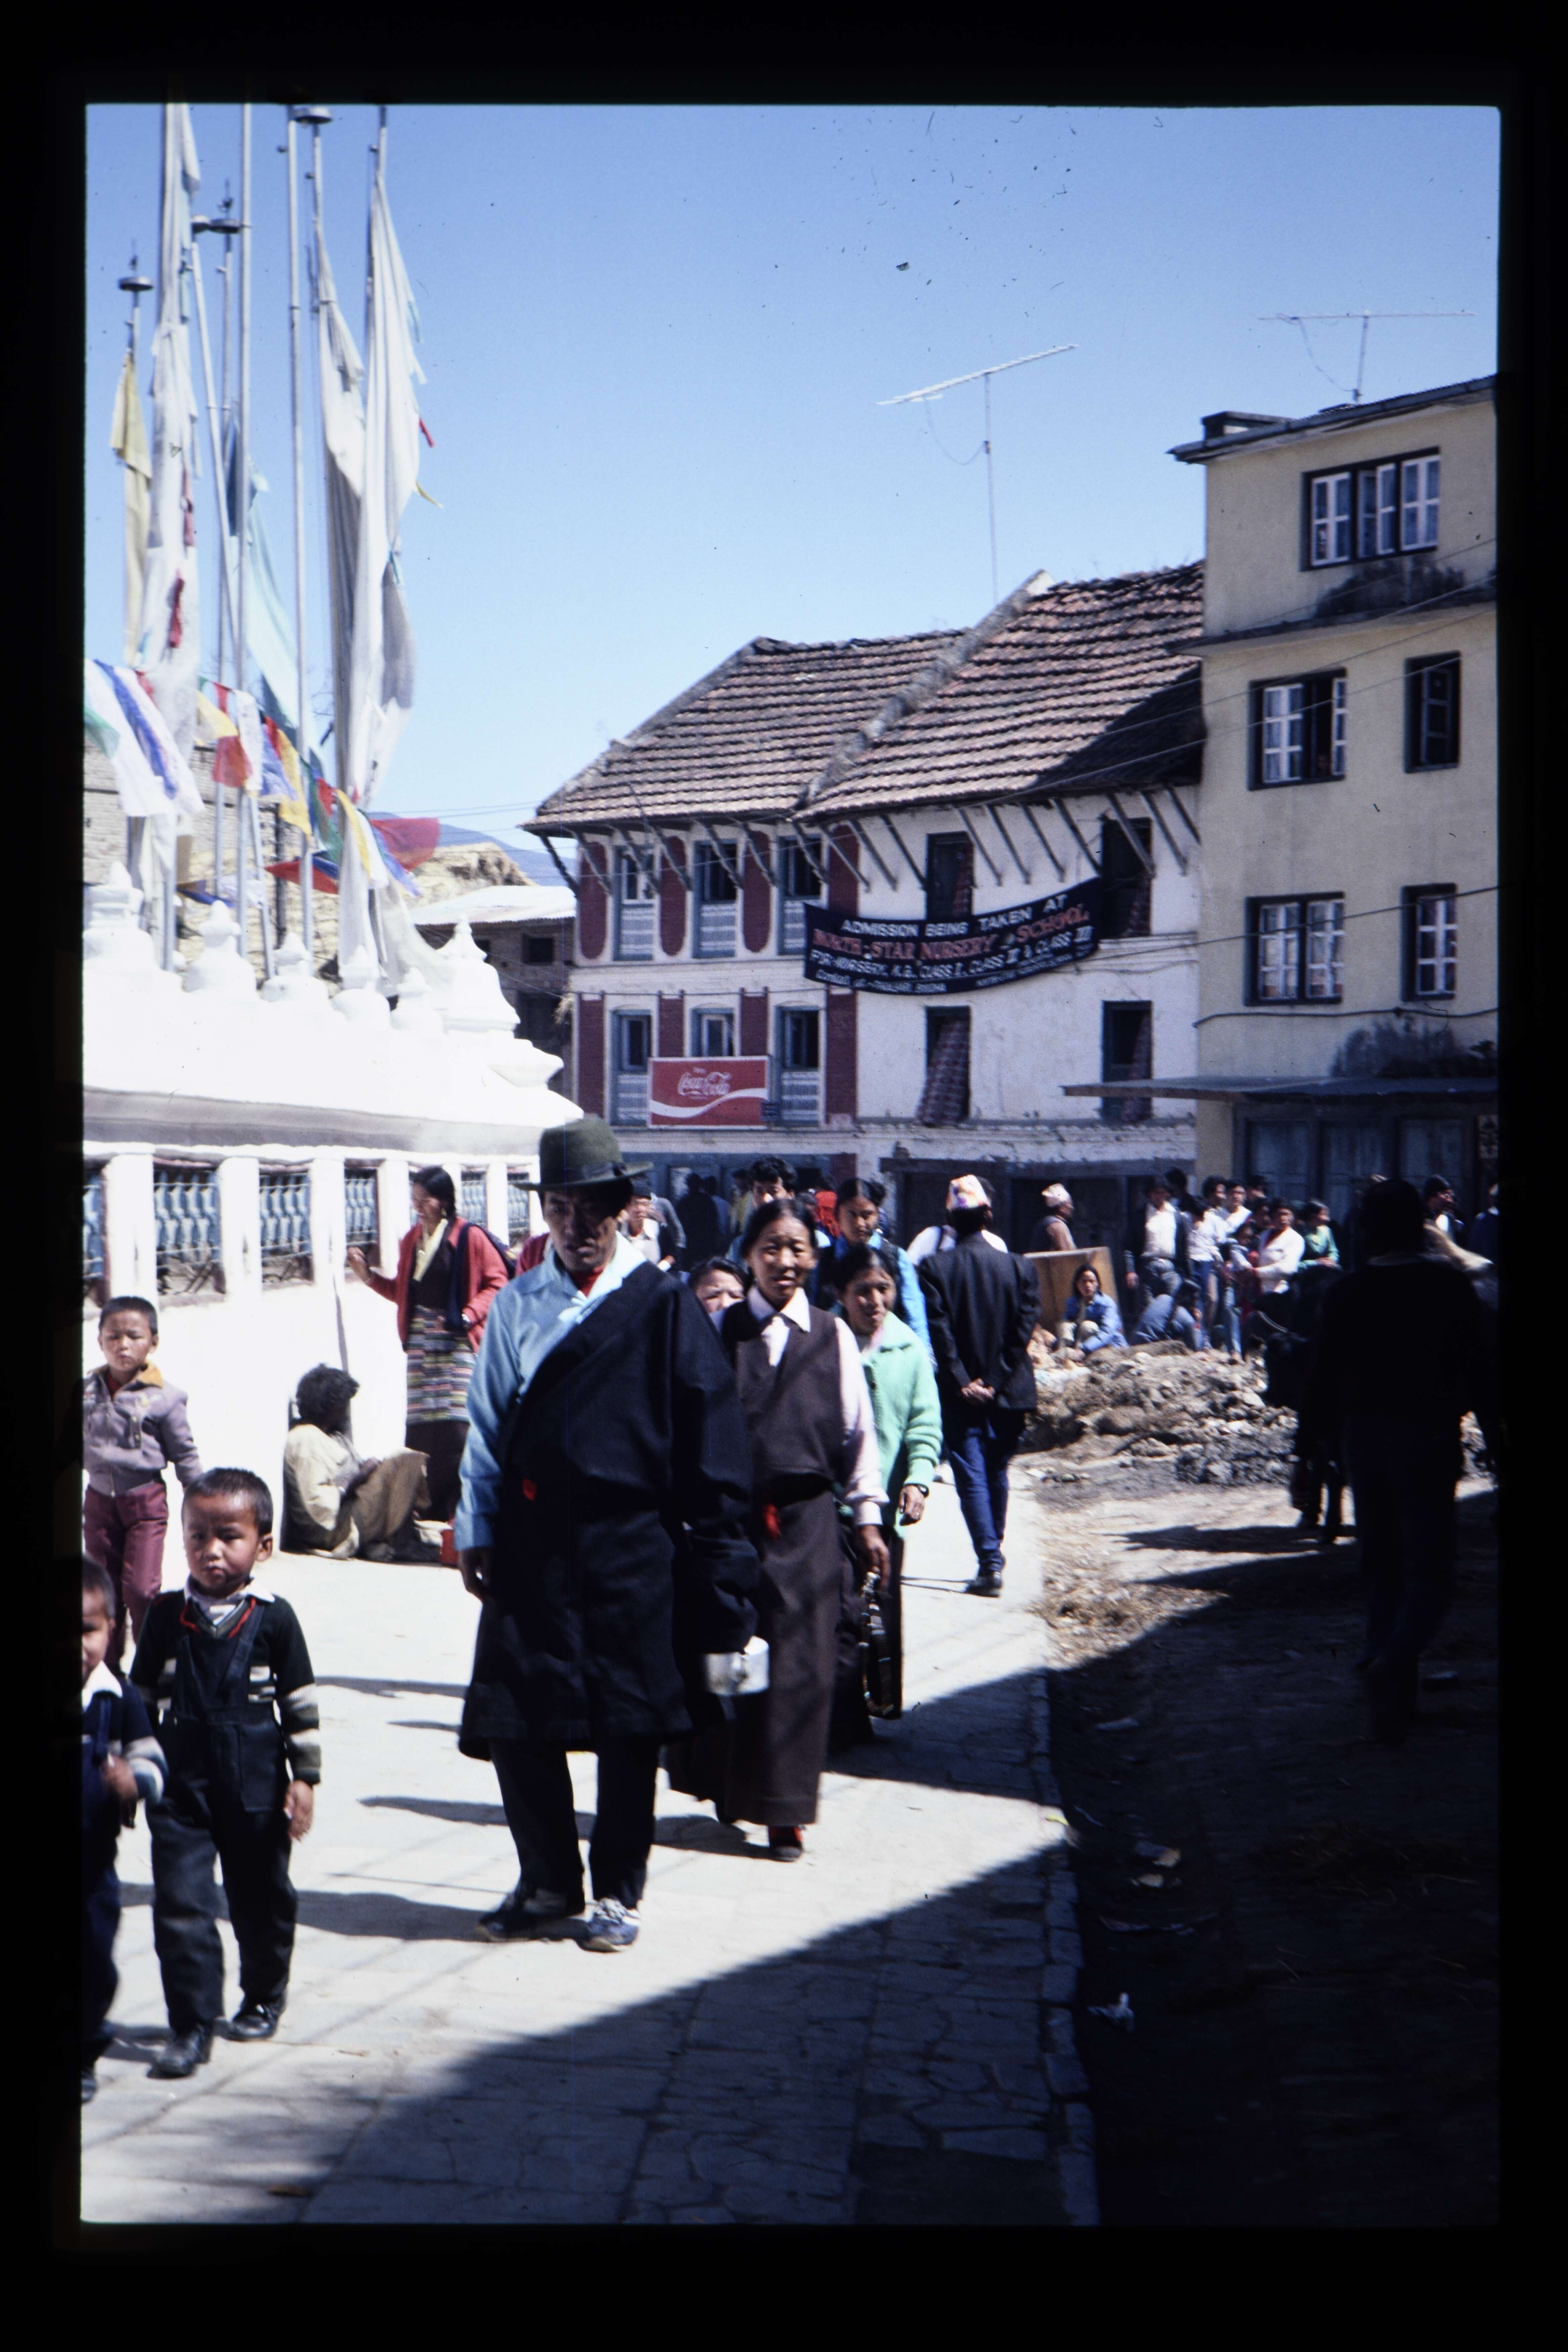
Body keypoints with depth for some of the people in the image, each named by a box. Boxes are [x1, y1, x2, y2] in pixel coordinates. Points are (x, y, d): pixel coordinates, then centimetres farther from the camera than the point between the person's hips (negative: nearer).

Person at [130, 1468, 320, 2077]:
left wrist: (304, 1777, -1)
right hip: (181, 1788, 1)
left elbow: (301, 1704, 1)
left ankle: (263, 1997, 36)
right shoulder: (167, 1616, 0)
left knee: (261, 1900, 14)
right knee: (180, 1903, -8)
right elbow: (141, 1700, 10)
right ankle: (190, 2026, -3)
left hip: (257, 1791, -1)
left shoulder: (273, 1619, -5)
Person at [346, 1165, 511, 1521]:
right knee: (421, 1425, 0)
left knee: (456, 1422, -12)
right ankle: (426, 1509, 4)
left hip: (457, 1342, -5)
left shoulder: (470, 1238, -4)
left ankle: (460, 1504, -7)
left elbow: (497, 1282, -3)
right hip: (420, 1340, 5)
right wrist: (370, 1276, 11)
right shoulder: (411, 1241, 14)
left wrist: (469, 1314, -14)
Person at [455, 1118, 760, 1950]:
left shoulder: (665, 1306, 1)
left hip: (632, 1552, -2)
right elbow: (487, 1424, 12)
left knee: (629, 1725, 3)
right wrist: (476, 1530, 5)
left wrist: (714, 1550, -1)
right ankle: (548, 1882, 19)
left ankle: (616, 1892, 18)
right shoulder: (517, 1305, 10)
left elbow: (711, 1435, 1)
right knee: (513, 1720, 1)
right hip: (531, 1545, 3)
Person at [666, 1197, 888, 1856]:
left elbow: (859, 1430, 8)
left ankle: (782, 1808, 7)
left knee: (799, 1662, 0)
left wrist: (867, 1517, 7)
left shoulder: (834, 1337, 4)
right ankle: (726, 1785, 25)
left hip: (806, 1521, 0)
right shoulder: (721, 1332, 1)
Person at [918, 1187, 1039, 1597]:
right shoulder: (1018, 1266, -1)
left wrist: (962, 1382, -8)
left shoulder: (935, 1267, -6)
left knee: (971, 1476, -2)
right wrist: (996, 1382, -5)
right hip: (1007, 1391, 3)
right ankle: (993, 1556, 28)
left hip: (960, 1393, -3)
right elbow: (1024, 1328, -6)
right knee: (997, 1472, 17)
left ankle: (990, 1562, -12)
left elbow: (939, 1331, -11)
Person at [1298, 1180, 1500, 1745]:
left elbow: (1323, 1376, 0)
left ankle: (1388, 1673, 20)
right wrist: (1495, 1440, 2)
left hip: (1363, 1437, 3)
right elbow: (1480, 1368, -5)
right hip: (1427, 1438, -3)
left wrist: (1308, 1449, 7)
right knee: (1429, 1570, -3)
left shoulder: (1347, 1292, 0)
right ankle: (1395, 1661, -28)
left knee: (1381, 1566, 17)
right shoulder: (1449, 1285, -5)